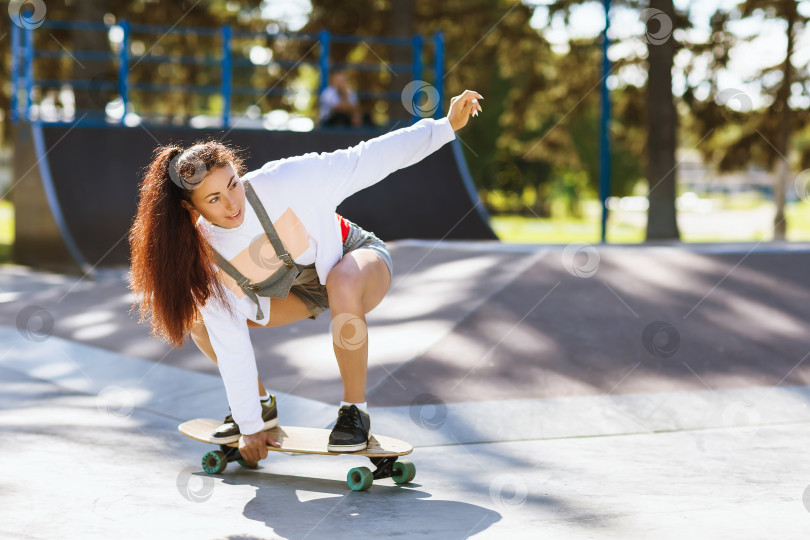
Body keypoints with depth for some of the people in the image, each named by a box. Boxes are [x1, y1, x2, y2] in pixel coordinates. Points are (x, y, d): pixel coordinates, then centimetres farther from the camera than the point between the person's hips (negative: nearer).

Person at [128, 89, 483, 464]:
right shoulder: (203, 254, -24)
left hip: (356, 256, -4)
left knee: (342, 287, -40)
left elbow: (368, 159, -27)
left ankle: (355, 411, -20)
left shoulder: (283, 181, -35)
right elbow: (230, 346, -18)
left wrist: (446, 125, -29)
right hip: (303, 290, 4)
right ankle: (261, 406, 13)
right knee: (197, 316, -9)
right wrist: (250, 427, -14)